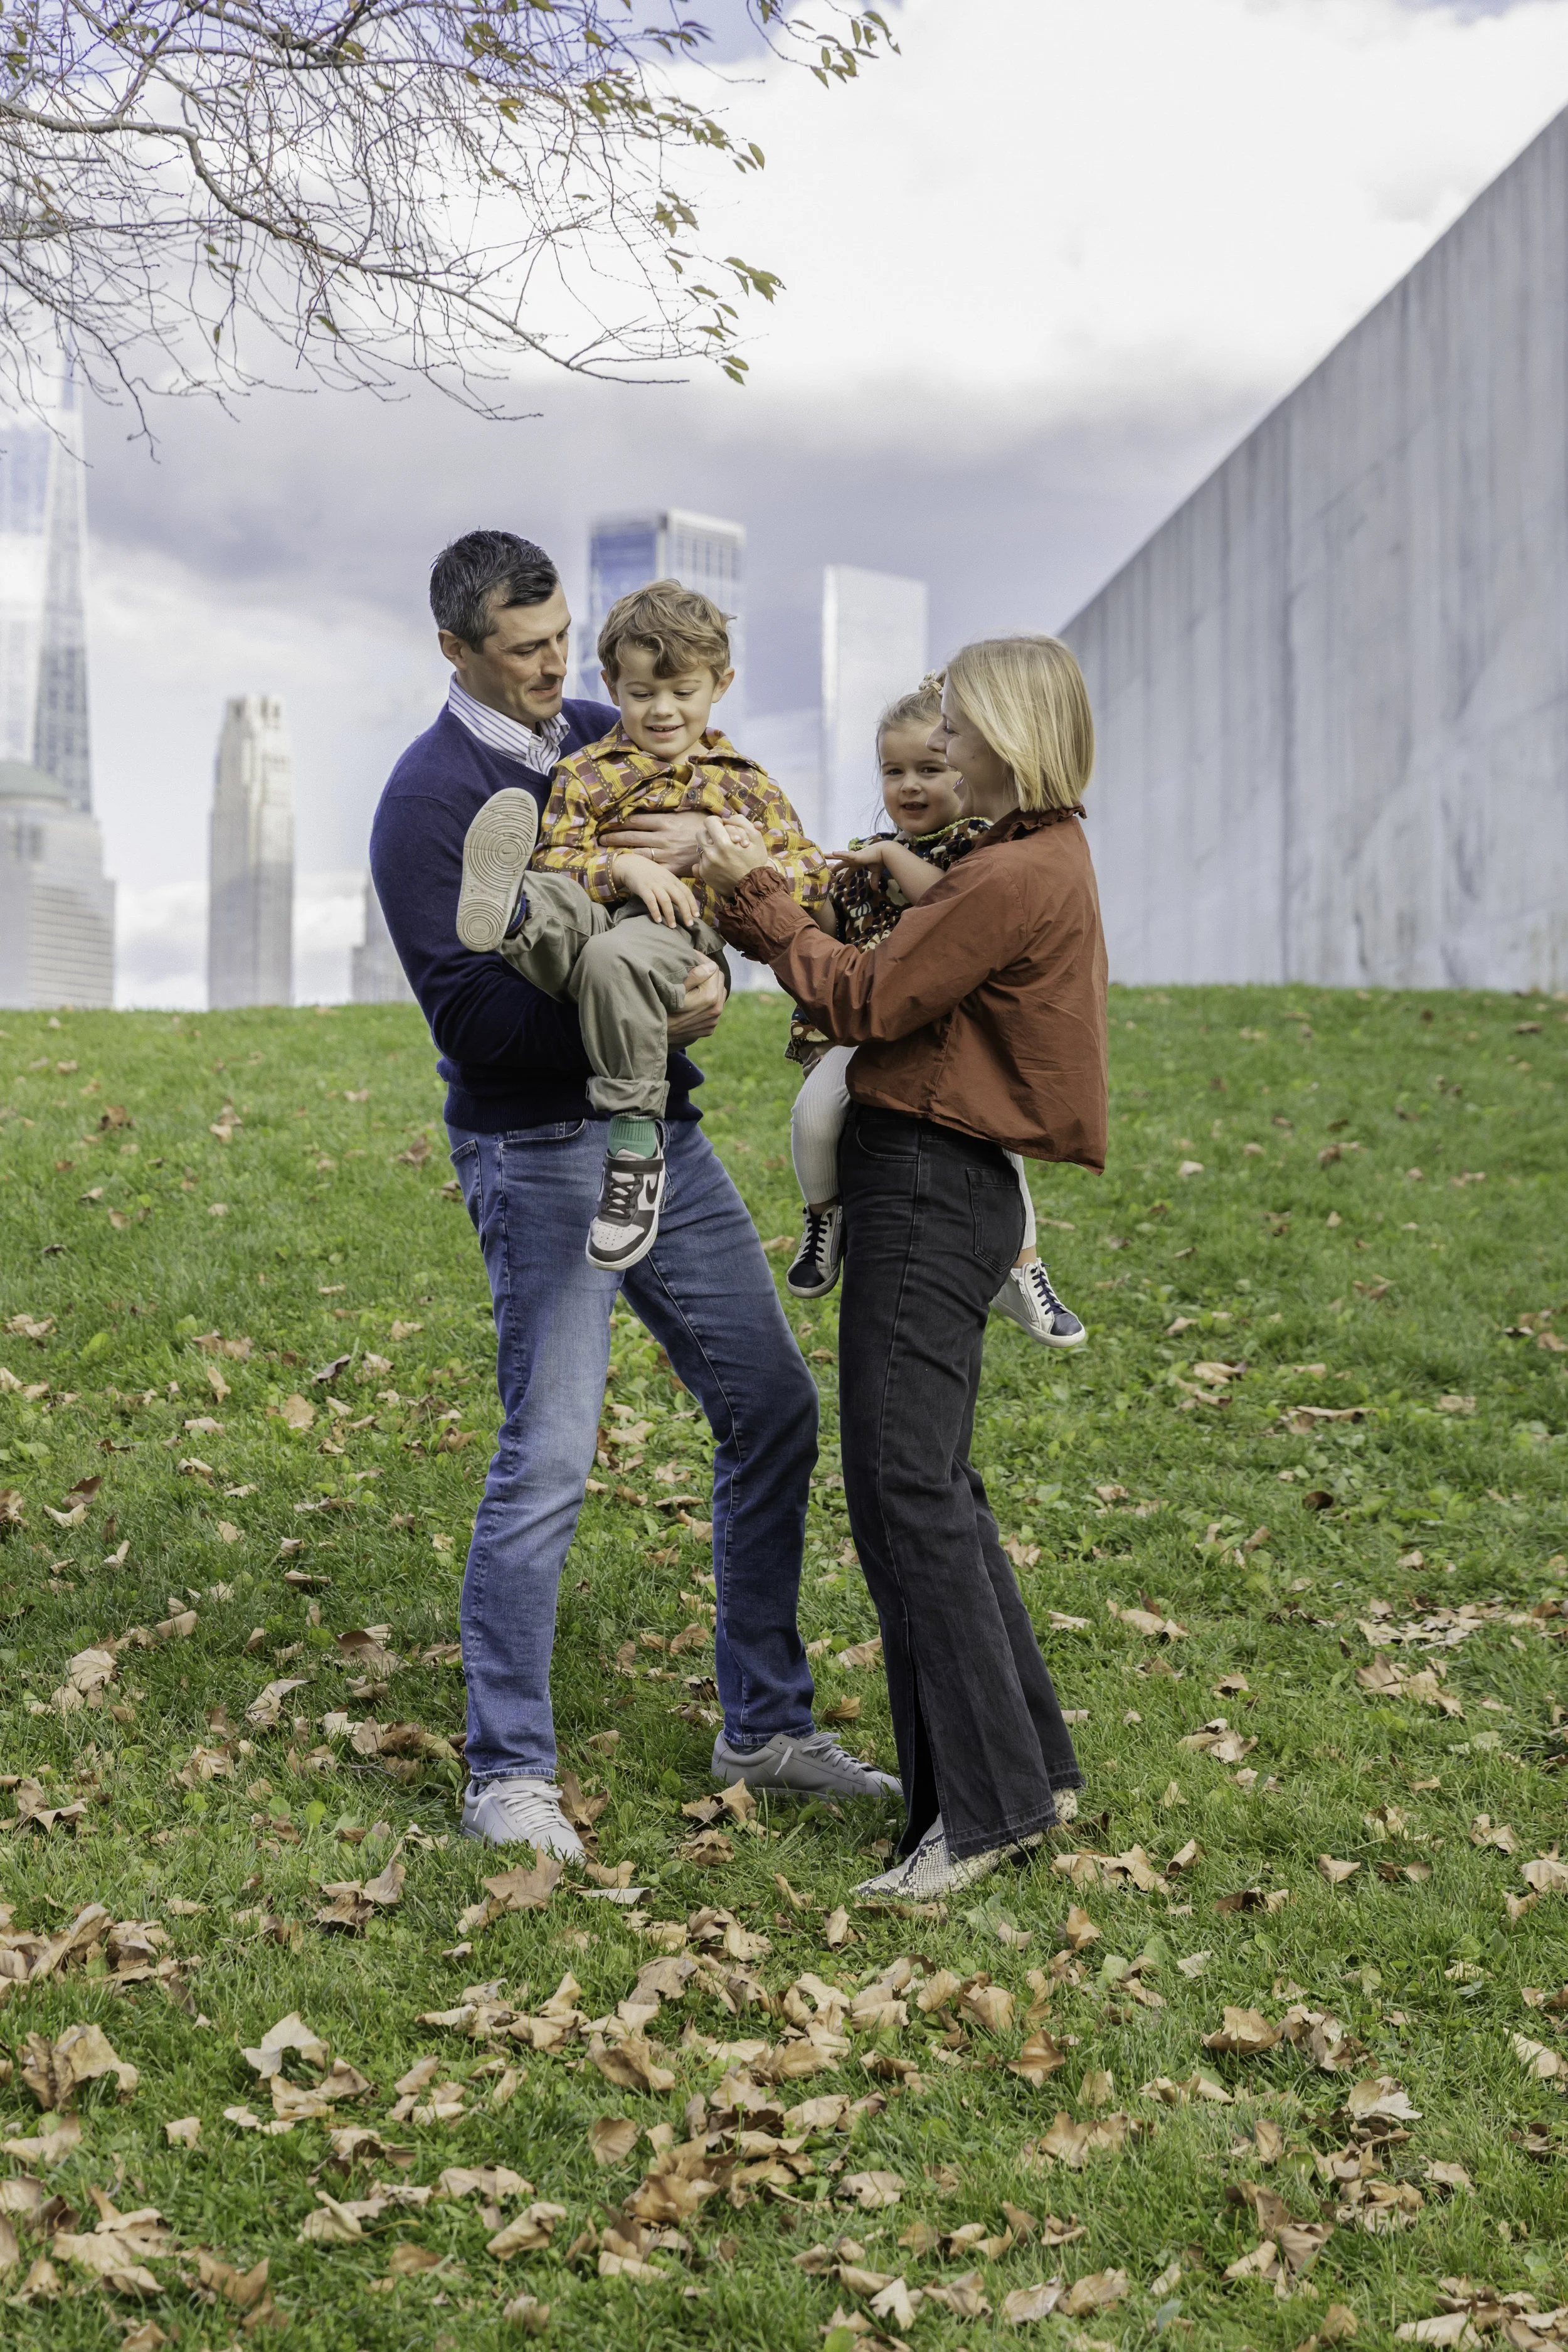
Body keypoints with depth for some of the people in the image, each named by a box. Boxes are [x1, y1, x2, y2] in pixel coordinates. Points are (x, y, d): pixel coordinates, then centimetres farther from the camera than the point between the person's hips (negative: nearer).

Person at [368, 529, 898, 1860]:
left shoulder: (612, 741, 10)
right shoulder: (431, 800, -10)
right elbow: (467, 1020, -16)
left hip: (665, 1129, 7)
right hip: (541, 1153, -7)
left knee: (773, 1409, 8)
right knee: (549, 1461, -9)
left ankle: (766, 1726, 20)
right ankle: (508, 1774, 6)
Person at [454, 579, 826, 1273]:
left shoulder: (741, 783, 23)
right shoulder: (587, 774, 21)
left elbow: (809, 869, 17)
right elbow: (555, 856, 7)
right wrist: (623, 867, -13)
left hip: (681, 930, -2)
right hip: (592, 918, 2)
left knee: (616, 959, -38)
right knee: (545, 895, -33)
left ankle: (636, 1137, -36)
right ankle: (506, 911, -72)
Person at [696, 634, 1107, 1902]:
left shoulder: (1018, 875, -16)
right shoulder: (1040, 859, 17)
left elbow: (863, 1001, -15)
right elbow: (921, 971, 18)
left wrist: (754, 891, -6)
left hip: (933, 1189, -11)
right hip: (935, 1184, 11)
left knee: (908, 1490, -8)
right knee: (931, 1487, 15)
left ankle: (984, 1806, -4)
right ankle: (1033, 1765, 21)